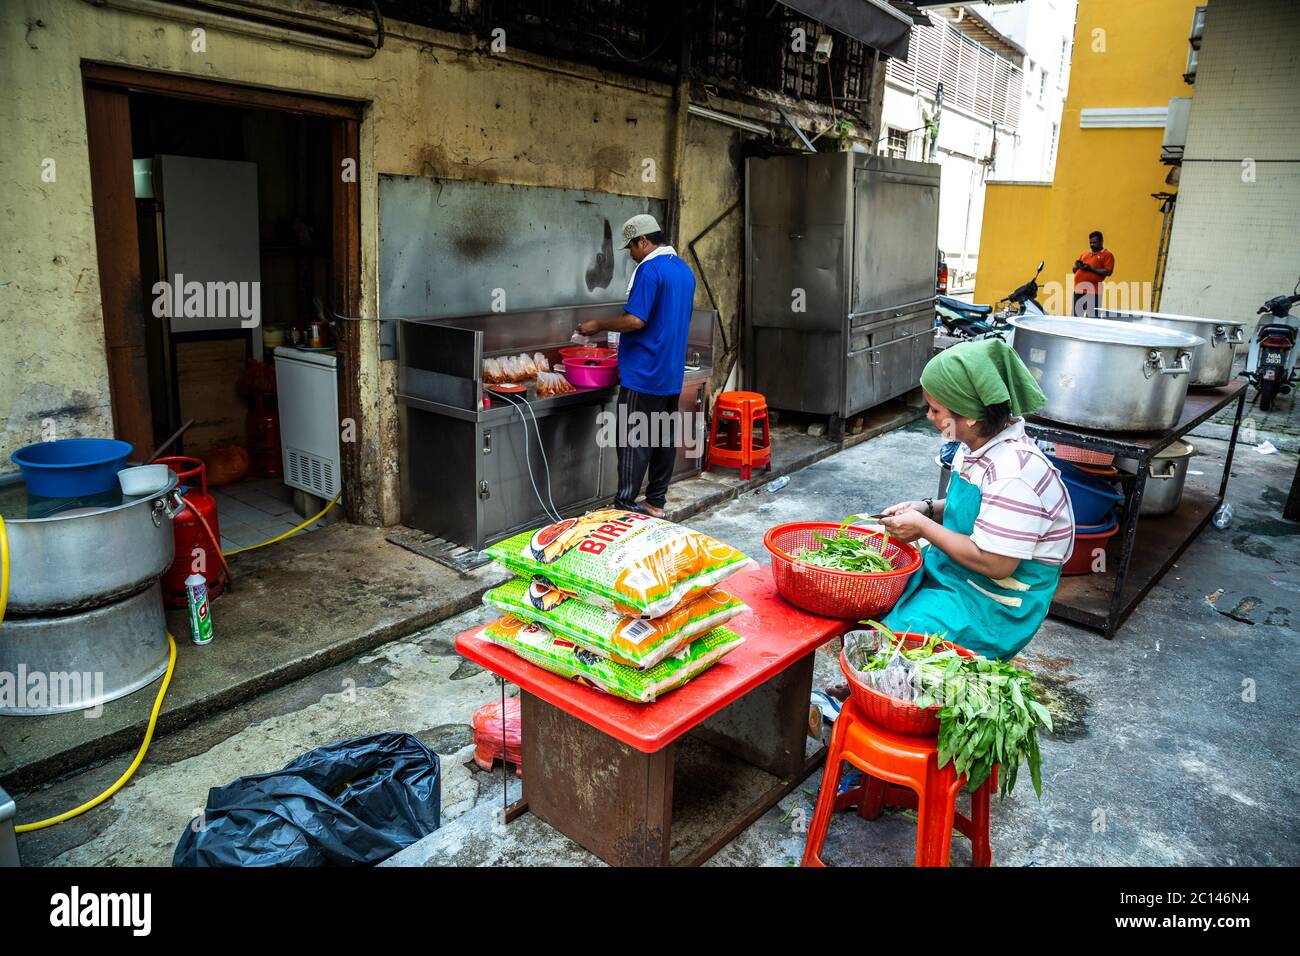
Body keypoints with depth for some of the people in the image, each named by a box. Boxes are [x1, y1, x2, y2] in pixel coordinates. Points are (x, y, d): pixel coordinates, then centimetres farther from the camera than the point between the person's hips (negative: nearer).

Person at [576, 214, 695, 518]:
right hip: (672, 373, 9)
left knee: (634, 441, -4)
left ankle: (624, 507, -1)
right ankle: (656, 502, 20)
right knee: (665, 437, 12)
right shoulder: (684, 270, 13)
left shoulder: (649, 269, -15)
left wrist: (597, 325, -8)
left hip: (644, 374, -9)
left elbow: (635, 320, -22)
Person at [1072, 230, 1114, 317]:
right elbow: (1074, 270, 26)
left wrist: (1091, 268, -14)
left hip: (1093, 292, -6)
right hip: (1078, 290, 6)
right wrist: (1077, 266, 3)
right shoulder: (1085, 254, 22)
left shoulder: (1107, 255, 3)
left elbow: (1108, 272, -9)